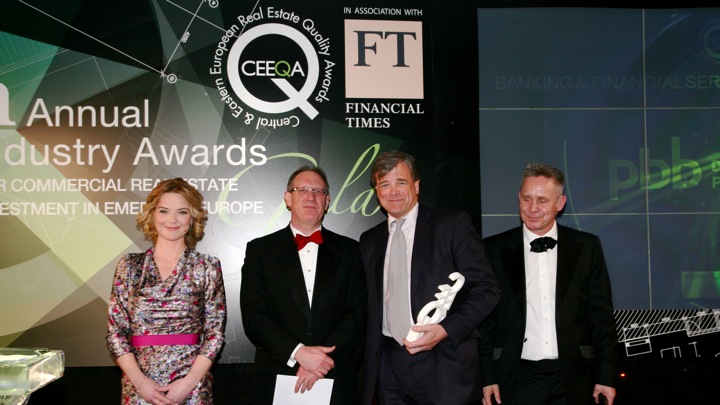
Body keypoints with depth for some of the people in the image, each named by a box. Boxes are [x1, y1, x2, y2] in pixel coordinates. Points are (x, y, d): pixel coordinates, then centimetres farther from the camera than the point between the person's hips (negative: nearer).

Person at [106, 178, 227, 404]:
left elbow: (215, 331, -1)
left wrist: (189, 381, -11)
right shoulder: (129, 266, 4)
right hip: (139, 386, 1)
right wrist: (139, 380, -8)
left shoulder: (207, 267, 1)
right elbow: (115, 330, 3)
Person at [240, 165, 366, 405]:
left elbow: (357, 315, -1)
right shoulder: (260, 250, 3)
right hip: (276, 383, -1)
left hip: (336, 382, 1)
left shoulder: (349, 250, 6)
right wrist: (298, 352, -17)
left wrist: (323, 357, -14)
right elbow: (253, 317, -5)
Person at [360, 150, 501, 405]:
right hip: (388, 368, 4)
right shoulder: (369, 241, 14)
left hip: (444, 366, -4)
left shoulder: (453, 224, -1)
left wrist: (446, 329, -17)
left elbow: (487, 288, -6)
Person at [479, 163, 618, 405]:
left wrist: (606, 378, 1)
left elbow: (601, 316, 4)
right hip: (517, 381, 0)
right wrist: (487, 378, -2)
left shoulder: (587, 247, 3)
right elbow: (485, 319, 2)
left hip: (572, 380, 1)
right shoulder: (495, 249, 1)